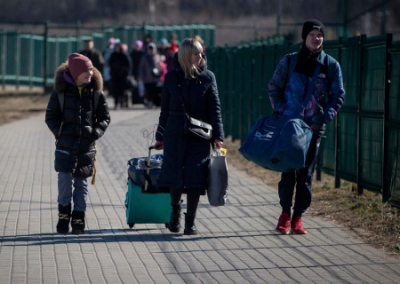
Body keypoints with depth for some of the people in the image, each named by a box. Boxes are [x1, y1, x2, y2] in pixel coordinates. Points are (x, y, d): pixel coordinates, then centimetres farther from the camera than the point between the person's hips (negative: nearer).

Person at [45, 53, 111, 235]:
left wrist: (96, 132, -7)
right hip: (66, 143, -1)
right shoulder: (60, 91, -1)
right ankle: (64, 213, 7)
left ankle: (78, 219, 13)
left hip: (87, 145, 1)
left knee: (81, 181, 5)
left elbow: (105, 117, 9)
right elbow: (51, 116, 5)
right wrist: (59, 132, -8)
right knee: (65, 178, -12)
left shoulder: (96, 92, 2)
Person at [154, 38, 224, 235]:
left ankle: (190, 221, 6)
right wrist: (160, 136, 10)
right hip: (175, 135, 1)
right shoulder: (172, 77, 3)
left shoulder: (207, 77, 2)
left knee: (195, 177, -3)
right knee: (175, 175, 2)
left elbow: (214, 108, 1)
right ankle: (175, 211, 26)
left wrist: (217, 135, -5)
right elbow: (165, 108, 8)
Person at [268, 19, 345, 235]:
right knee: (288, 171, -2)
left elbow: (338, 95, 5)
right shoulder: (289, 62, 0)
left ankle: (297, 217, 12)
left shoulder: (330, 65, 1)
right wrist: (281, 111, -6)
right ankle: (285, 213, 13)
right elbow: (274, 88, 7)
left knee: (306, 174, 3)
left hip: (315, 128, 1)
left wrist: (326, 116, -8)